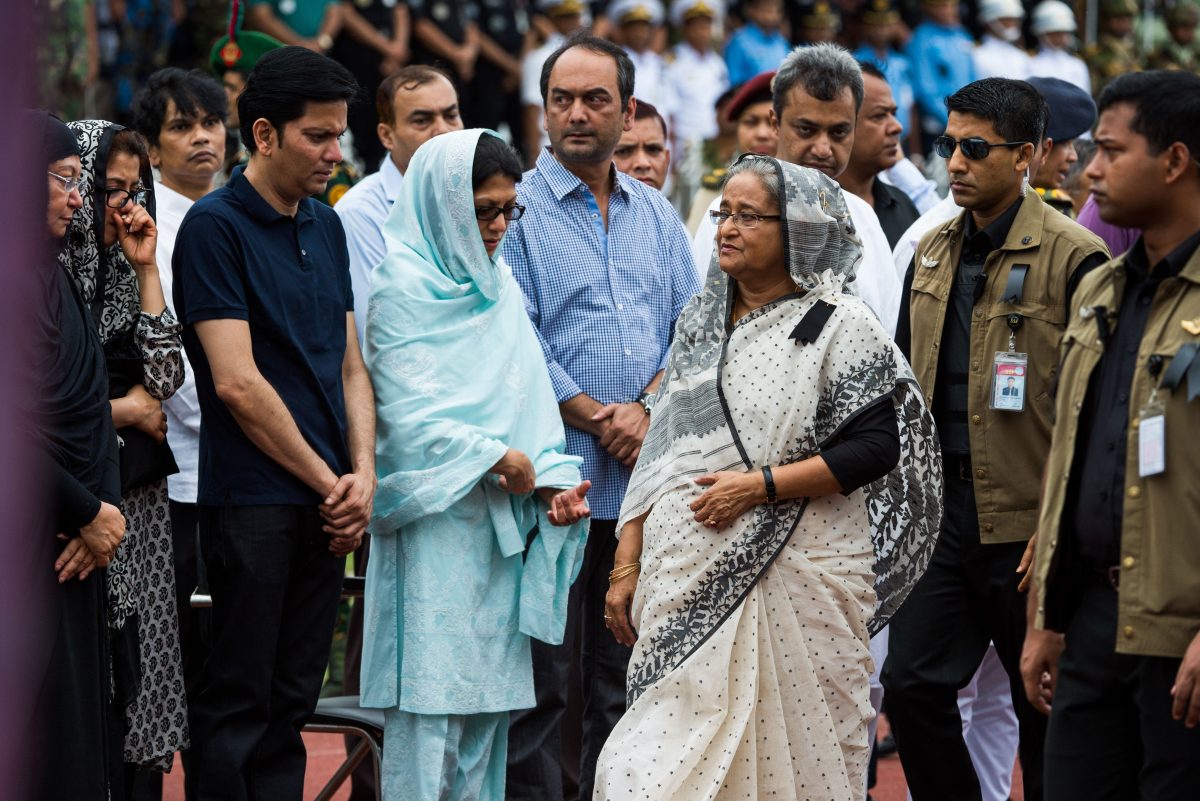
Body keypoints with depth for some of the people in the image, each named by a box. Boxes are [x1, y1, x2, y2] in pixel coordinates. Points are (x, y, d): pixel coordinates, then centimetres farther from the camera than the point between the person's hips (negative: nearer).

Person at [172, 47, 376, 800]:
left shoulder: (327, 226, 14)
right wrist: (328, 482, -9)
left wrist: (362, 473, 0)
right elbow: (237, 382, -14)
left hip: (326, 505, 7)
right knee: (240, 702, -4)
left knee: (292, 704, 9)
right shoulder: (215, 226, -9)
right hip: (252, 501, -7)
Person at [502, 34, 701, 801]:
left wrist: (646, 410, -7)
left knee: (627, 673, 9)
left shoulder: (656, 214, 14)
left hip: (643, 478, 5)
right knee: (541, 675, -3)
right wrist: (598, 419, -10)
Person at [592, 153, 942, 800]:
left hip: (790, 575, -5)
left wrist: (761, 484, -18)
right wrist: (626, 566, 10)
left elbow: (874, 448, -12)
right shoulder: (700, 320, 14)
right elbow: (660, 454, 15)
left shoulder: (840, 326, -4)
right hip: (688, 577, 5)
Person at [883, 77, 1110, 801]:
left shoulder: (1073, 258, -10)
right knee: (913, 685, 1)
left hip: (1029, 519, -6)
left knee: (1043, 708, 4)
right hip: (943, 509, 6)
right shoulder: (933, 252, 12)